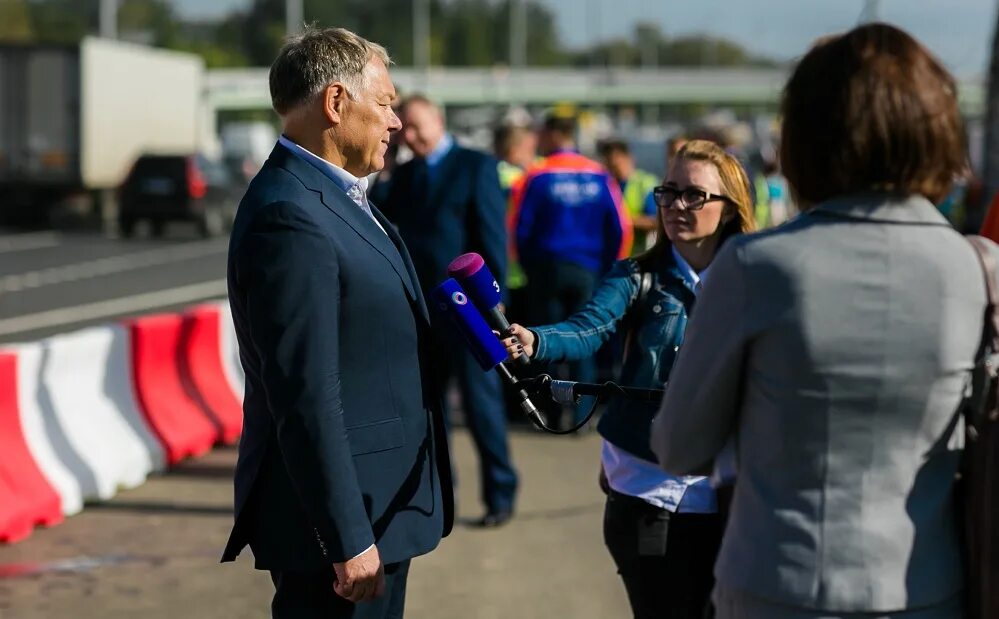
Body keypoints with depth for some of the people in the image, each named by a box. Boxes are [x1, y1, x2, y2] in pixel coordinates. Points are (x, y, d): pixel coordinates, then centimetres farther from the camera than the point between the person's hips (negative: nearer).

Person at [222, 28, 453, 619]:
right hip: (343, 515, -10)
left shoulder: (336, 197, 11)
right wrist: (348, 539, -23)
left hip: (382, 505, 10)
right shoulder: (290, 216, -20)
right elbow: (305, 399, -23)